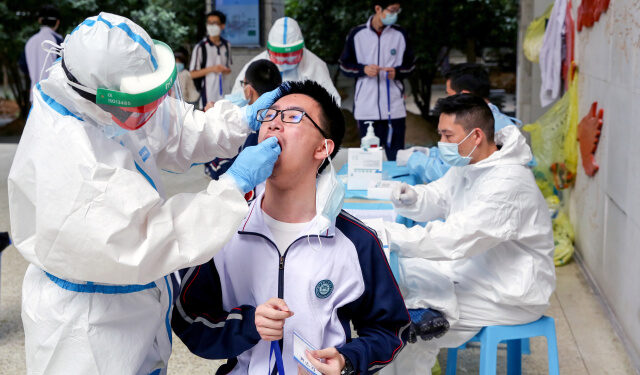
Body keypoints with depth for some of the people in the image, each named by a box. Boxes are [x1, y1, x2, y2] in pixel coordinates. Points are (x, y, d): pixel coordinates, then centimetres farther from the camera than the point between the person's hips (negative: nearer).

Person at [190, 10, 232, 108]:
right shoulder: (200, 47, -6)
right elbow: (192, 74, -6)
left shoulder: (226, 45, 11)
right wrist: (211, 69, -16)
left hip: (223, 94, 5)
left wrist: (226, 70, -2)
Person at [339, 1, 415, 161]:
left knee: (397, 158, 2)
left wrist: (397, 72, -8)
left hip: (394, 108, 0)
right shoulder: (357, 34, 2)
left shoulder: (400, 34, 4)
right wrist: (363, 69, -10)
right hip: (366, 108, 0)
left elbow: (410, 64, 13)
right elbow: (345, 65, 8)